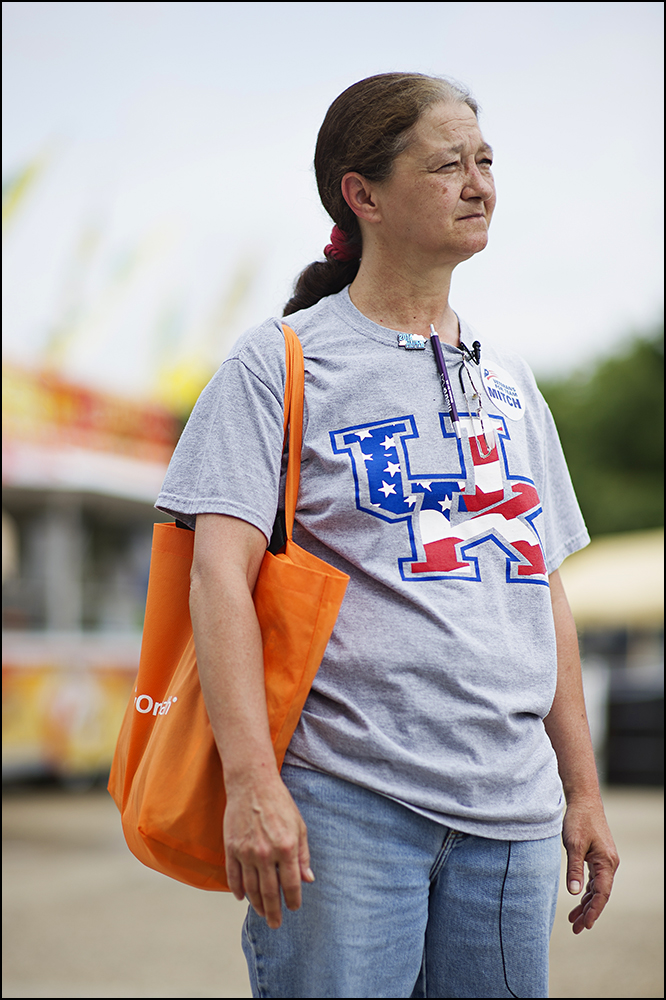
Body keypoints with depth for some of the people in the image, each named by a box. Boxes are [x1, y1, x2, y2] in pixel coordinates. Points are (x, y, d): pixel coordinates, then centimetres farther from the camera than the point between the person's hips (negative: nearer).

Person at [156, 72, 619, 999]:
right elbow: (222, 572, -9)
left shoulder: (509, 382, 17)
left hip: (512, 812, 5)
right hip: (345, 799, -5)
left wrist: (583, 791, 17)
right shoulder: (280, 362, 0)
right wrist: (252, 781, -18)